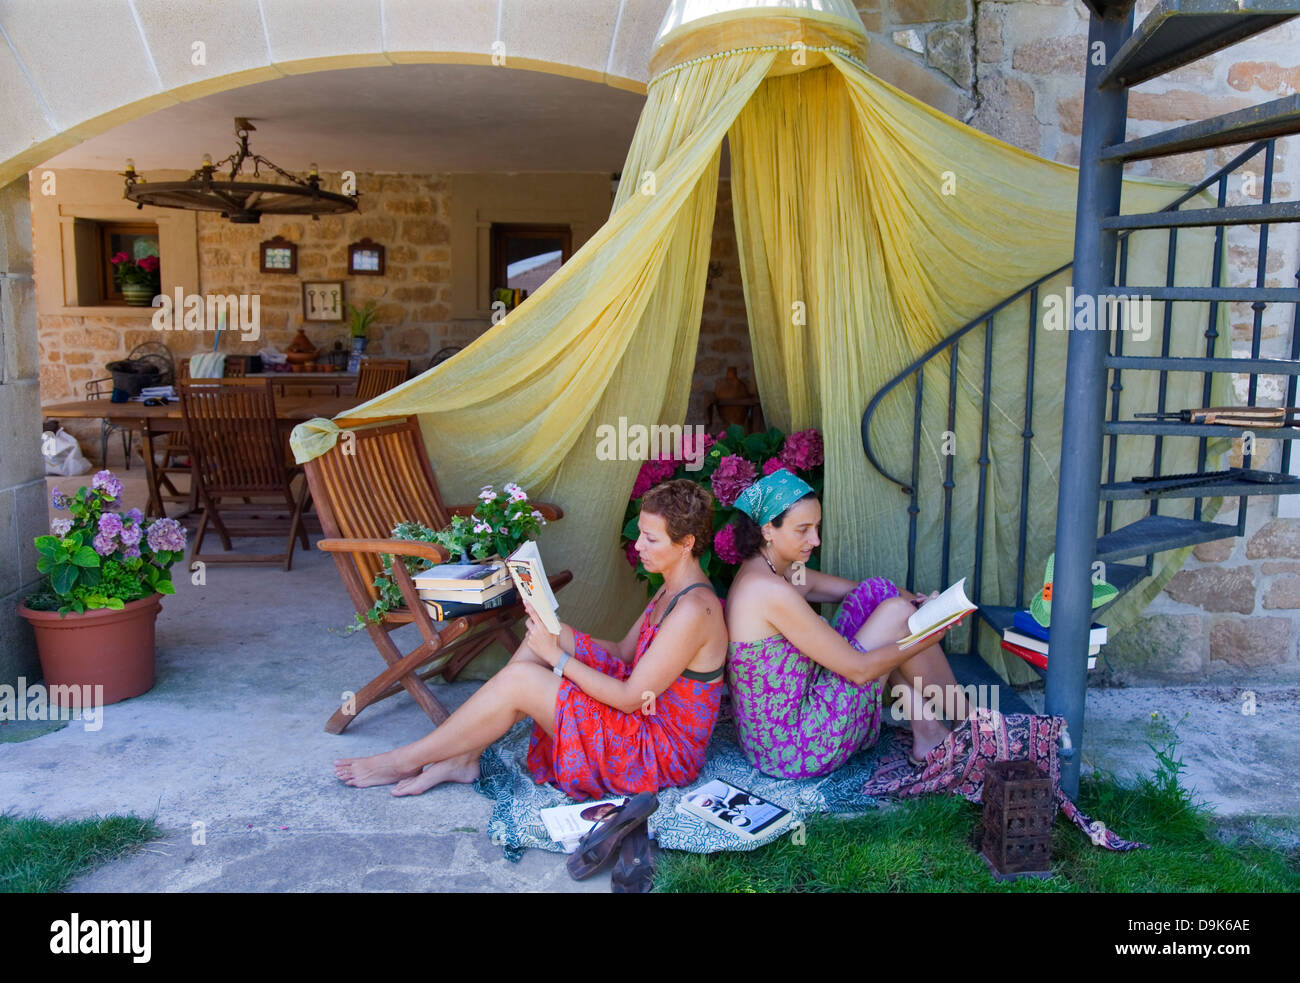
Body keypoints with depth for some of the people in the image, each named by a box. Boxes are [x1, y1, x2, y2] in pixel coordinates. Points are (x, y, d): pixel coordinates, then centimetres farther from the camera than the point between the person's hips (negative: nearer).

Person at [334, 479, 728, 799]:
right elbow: (625, 653, 12)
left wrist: (556, 657, -17)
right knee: (548, 636, -2)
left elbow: (630, 697, -22)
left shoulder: (693, 611, -25)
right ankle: (464, 759, 2)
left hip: (660, 753, -9)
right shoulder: (671, 590, 6)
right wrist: (555, 638, -1)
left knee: (518, 680, -17)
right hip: (644, 718, 9)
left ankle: (406, 760, 1)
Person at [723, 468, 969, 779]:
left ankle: (927, 730, 9)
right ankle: (964, 721, 15)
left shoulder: (777, 572, 6)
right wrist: (931, 633, -11)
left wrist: (918, 603, -1)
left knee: (877, 592, 5)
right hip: (795, 751, -9)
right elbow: (859, 669, -21)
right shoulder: (771, 591, -24)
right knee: (894, 612, -7)